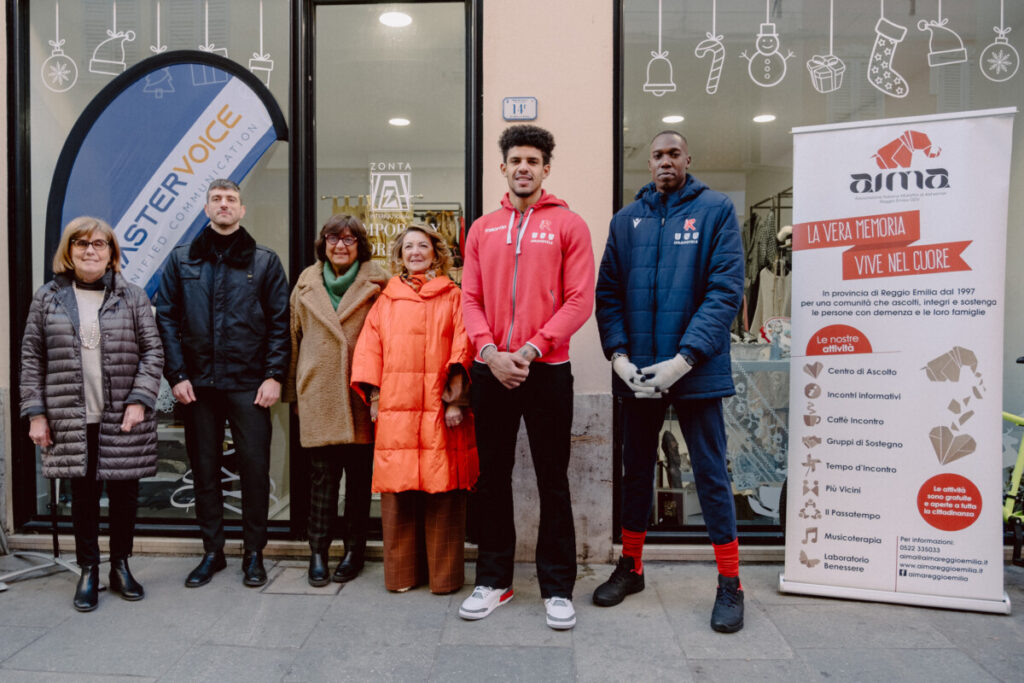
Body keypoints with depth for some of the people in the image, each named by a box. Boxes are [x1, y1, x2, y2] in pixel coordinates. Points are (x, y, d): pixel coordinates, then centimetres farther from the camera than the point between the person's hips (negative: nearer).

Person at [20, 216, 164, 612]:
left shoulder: (132, 297, 3)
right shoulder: (48, 299, 6)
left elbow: (152, 351, 0)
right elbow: (32, 359, 6)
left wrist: (140, 400, -9)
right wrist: (36, 413, 1)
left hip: (123, 420, 0)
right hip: (72, 420, 1)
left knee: (124, 494, 8)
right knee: (83, 494, 9)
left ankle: (121, 566, 25)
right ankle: (88, 572, 24)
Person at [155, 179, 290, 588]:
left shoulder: (264, 261, 5)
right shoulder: (181, 260, 9)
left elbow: (280, 322, 1)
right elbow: (167, 319, 6)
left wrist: (274, 375, -7)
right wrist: (177, 375, -3)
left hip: (249, 385, -2)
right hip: (198, 384, 2)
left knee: (255, 468, 2)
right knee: (204, 469, 10)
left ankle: (254, 553, 17)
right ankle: (212, 551, 25)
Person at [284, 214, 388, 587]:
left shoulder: (377, 283, 2)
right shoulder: (307, 283, 12)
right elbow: (295, 337, 16)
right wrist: (293, 391, 15)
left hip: (360, 392, -1)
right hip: (318, 393, 2)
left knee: (359, 474, 7)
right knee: (321, 474, 2)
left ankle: (354, 549, 20)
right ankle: (318, 551, 14)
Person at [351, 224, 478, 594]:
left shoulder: (453, 297, 9)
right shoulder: (385, 300, 16)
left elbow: (462, 349, 1)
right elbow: (369, 351, 13)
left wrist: (456, 399, -8)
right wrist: (374, 399, 3)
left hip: (440, 411, -2)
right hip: (395, 411, 2)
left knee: (443, 494, 0)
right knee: (398, 494, 4)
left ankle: (445, 575, 13)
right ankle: (401, 573, 18)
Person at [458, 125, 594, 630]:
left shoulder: (568, 225, 2)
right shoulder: (482, 229, 11)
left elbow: (579, 300, -6)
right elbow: (470, 299, 6)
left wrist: (531, 348, -14)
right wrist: (490, 351, -10)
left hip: (547, 371, -3)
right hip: (491, 370, 3)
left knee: (552, 480, 5)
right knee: (493, 476, 11)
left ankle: (557, 587, 19)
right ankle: (494, 580, 25)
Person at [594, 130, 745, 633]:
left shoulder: (715, 210, 0)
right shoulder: (626, 220, 9)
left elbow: (726, 290, -9)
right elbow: (607, 292, 5)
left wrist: (684, 359, -18)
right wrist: (618, 355, -10)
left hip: (695, 369, -3)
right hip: (636, 372, 4)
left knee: (711, 473, 4)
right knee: (636, 469, 15)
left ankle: (729, 583, 20)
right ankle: (630, 567, 31)